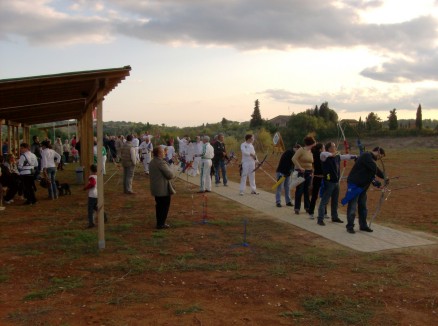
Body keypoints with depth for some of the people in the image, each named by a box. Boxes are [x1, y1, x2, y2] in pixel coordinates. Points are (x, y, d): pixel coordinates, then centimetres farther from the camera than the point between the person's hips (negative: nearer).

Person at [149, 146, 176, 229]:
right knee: (165, 206, 1)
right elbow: (170, 175, -21)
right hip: (163, 189, -9)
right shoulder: (161, 163, -21)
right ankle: (161, 224, 4)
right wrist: (171, 170, 2)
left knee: (159, 205, 17)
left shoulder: (152, 162, 9)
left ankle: (159, 222, 25)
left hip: (155, 188, 9)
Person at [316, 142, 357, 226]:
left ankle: (335, 217, 32)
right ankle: (320, 219, -5)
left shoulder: (337, 156, 10)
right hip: (329, 182, -8)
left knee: (335, 201, 18)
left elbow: (346, 156, 24)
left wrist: (356, 156, 27)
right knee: (324, 201, -7)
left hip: (336, 182, 8)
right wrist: (331, 154, -42)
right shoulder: (325, 157, -13)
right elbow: (322, 154, -35)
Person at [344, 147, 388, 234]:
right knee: (352, 206, -3)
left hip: (362, 186, 10)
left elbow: (372, 172, 14)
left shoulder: (371, 159, 16)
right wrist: (384, 177, -14)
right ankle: (350, 226, 4)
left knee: (363, 206, 14)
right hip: (354, 185, -10)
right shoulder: (366, 156, -14)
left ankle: (363, 225, 22)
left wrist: (374, 181, -3)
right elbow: (375, 169, -22)